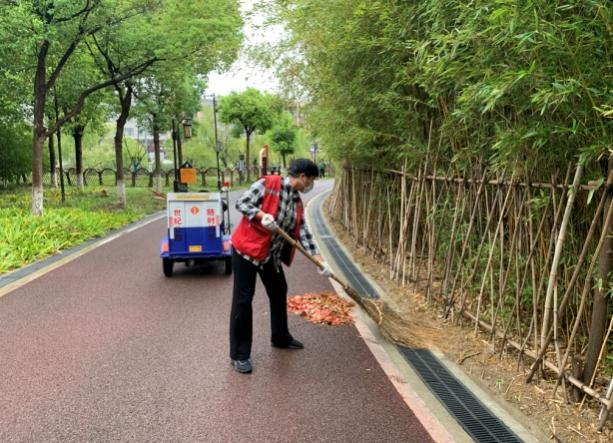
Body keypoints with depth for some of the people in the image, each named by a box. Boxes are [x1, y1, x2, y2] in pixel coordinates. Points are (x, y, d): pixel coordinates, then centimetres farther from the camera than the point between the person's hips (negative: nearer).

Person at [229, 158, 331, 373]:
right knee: (243, 300, -6)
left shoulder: (297, 203, 7)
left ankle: (280, 338, 39)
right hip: (246, 248, -8)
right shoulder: (268, 184, -15)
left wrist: (319, 259, -1)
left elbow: (303, 232, 5)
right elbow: (242, 202, -16)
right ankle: (239, 354, 2)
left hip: (271, 255, 8)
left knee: (279, 293, 19)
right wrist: (262, 216, -31)